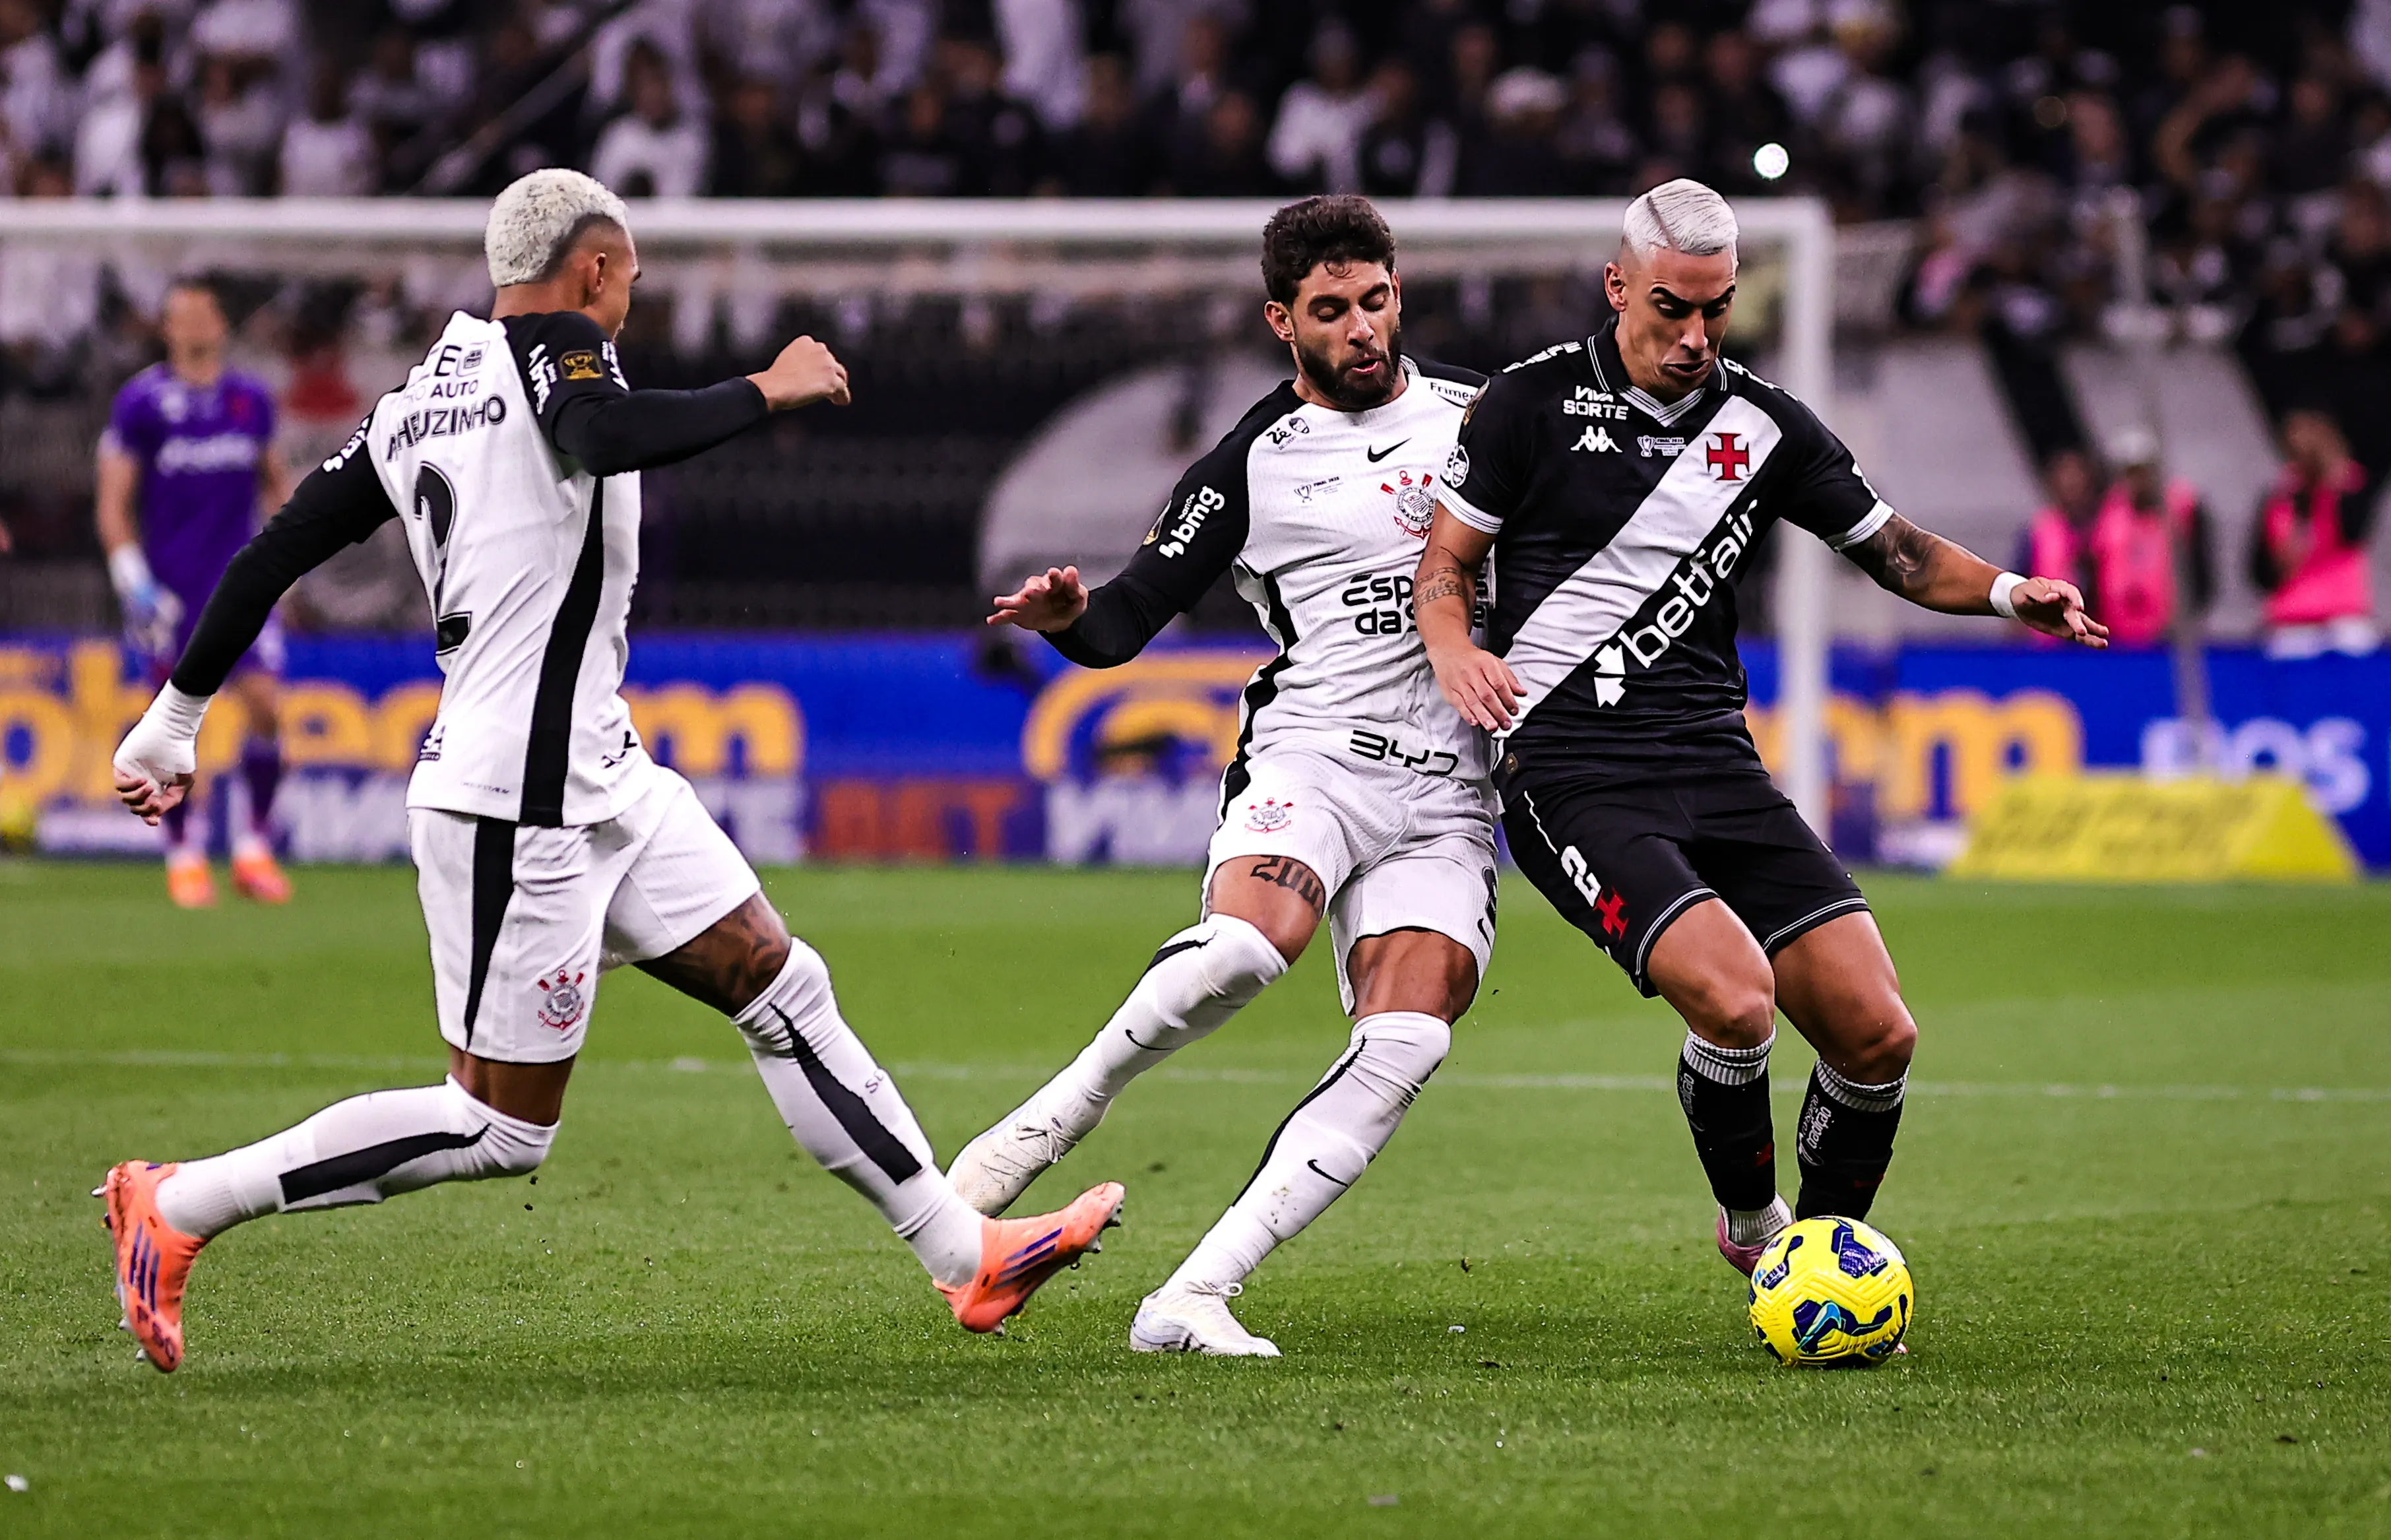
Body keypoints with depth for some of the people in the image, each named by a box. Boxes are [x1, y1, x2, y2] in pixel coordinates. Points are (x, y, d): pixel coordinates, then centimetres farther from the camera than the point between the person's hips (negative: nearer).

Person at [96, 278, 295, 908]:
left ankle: (255, 848, 3)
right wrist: (134, 582, -12)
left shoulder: (253, 400, 7)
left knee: (264, 703, -10)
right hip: (169, 589, -3)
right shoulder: (141, 402, -4)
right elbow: (114, 502, -3)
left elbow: (273, 477, 23)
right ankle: (183, 857, 14)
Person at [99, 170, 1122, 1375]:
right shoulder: (554, 352, -10)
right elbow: (611, 437, -34)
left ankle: (965, 1255, 14)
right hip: (518, 808, -10)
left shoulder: (417, 402, 14)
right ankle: (177, 1208, 2)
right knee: (500, 1129, -4)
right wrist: (769, 390, -20)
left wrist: (172, 721, 24)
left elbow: (274, 552, 16)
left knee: (783, 988, 11)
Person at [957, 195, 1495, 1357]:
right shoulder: (1253, 465, 7)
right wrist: (1069, 617, -17)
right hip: (1311, 752, -3)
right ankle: (1057, 1118, -15)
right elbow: (1129, 619, 5)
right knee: (1252, 939, -35)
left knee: (1406, 1044, -18)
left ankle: (1192, 1299, -19)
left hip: (1446, 795, 3)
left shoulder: (1479, 415, 13)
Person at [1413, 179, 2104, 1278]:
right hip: (1570, 773, -5)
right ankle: (1753, 1227, 0)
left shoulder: (1763, 426, 10)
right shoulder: (1534, 402, 0)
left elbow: (1898, 553, 16)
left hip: (1717, 767, 5)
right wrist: (1453, 649, -15)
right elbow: (1444, 561, 7)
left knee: (1876, 1031, -7)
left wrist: (2008, 593, -4)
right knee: (1735, 999, -27)